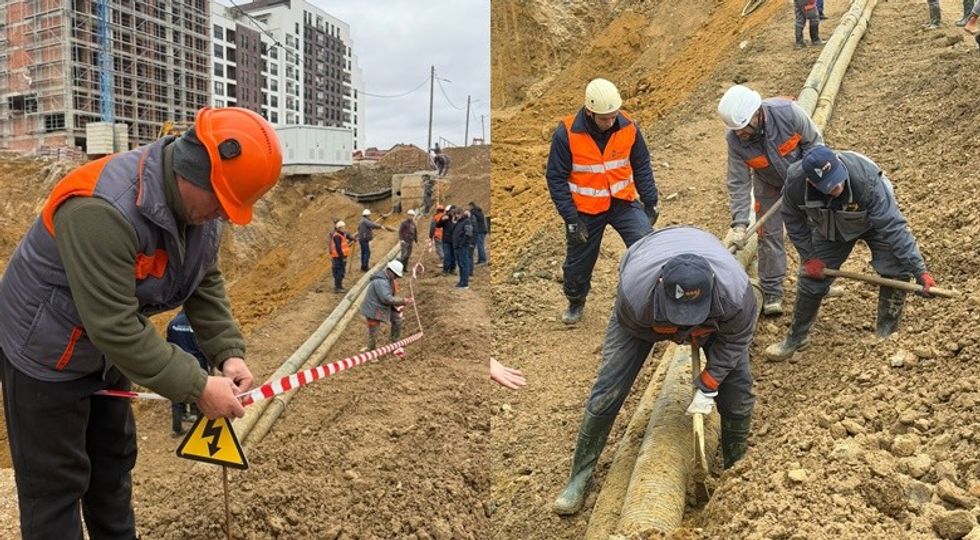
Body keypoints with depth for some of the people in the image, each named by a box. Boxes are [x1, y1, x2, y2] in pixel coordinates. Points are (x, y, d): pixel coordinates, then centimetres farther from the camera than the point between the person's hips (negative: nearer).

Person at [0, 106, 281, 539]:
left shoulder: (199, 204, -12)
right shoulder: (103, 209, -38)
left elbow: (206, 285, -5)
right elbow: (115, 326, -37)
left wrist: (229, 353, -18)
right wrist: (197, 388, -33)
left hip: (103, 347, 8)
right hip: (44, 352, -8)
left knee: (114, 460, 20)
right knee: (56, 482, 4)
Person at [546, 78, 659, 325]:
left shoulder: (628, 127, -11)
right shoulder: (566, 134, -20)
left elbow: (642, 167, 3)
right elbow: (556, 178, -14)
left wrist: (650, 201, 0)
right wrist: (571, 219, -16)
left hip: (622, 202, 2)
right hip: (585, 209, -1)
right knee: (579, 261, 14)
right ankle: (576, 302, 43)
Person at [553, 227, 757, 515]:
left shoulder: (735, 290, -42)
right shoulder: (634, 290, -45)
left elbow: (735, 339, -20)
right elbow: (634, 332, -20)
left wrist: (707, 386, -21)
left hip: (714, 313, 2)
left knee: (736, 386, -4)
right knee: (609, 388, -9)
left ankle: (736, 468, 22)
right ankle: (580, 475, 6)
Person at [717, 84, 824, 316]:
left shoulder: (787, 112, -34)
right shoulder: (735, 139, -29)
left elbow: (813, 141, -16)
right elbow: (738, 183, -24)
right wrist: (739, 222, -31)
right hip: (769, 186, 0)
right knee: (770, 234, -1)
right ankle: (771, 293, 11)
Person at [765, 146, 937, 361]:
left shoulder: (867, 180, -42)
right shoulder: (795, 182, -34)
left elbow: (892, 226, -38)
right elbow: (794, 221, -13)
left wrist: (919, 270, -38)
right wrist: (809, 257, -11)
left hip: (873, 221, -2)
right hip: (830, 229, 2)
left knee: (896, 271, -20)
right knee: (811, 278, 2)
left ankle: (886, 334, 1)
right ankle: (796, 337, 22)